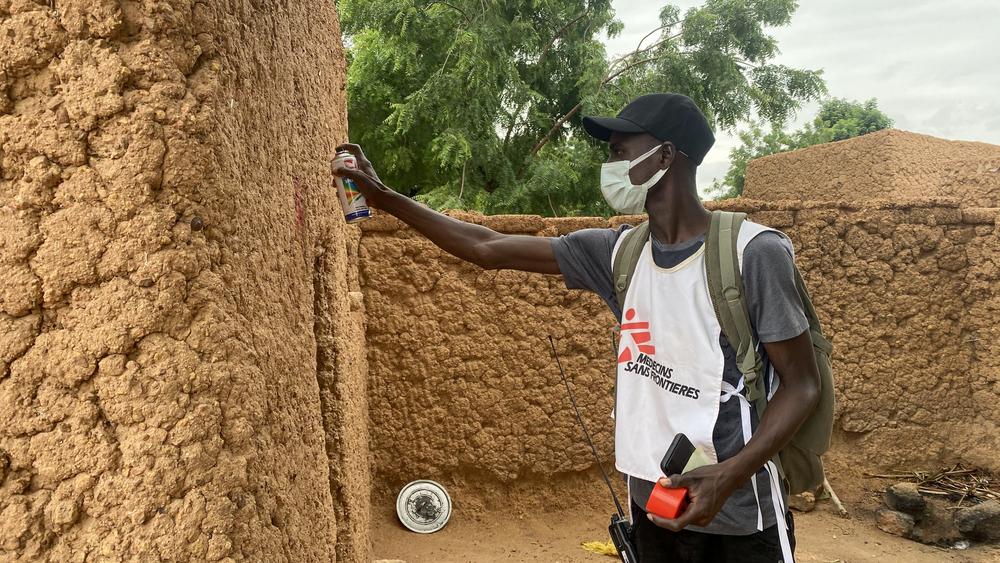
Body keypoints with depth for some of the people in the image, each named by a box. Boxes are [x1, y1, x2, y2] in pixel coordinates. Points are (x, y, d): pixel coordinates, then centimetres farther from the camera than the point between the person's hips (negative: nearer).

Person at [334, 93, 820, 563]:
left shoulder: (754, 252, -14)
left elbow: (801, 384, -10)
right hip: (651, 504, 5)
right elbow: (489, 249, 5)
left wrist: (729, 475, -24)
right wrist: (383, 197, 5)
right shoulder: (618, 252, 1)